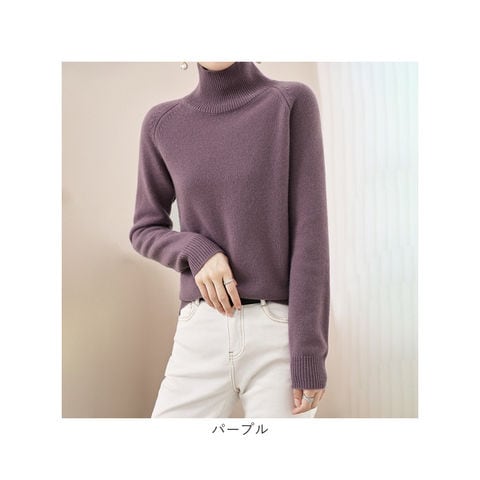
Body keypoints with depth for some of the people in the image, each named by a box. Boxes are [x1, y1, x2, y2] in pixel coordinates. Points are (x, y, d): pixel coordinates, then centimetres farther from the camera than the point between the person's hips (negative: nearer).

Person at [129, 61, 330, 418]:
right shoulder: (163, 123, 8)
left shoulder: (293, 102, -1)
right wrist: (196, 252, -8)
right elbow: (145, 232, 14)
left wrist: (309, 354, -11)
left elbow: (310, 232, -6)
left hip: (283, 338, -2)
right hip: (203, 338, 3)